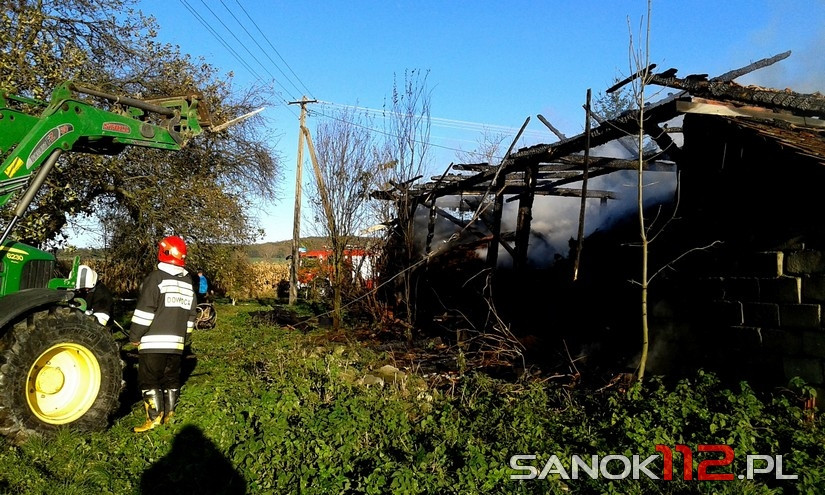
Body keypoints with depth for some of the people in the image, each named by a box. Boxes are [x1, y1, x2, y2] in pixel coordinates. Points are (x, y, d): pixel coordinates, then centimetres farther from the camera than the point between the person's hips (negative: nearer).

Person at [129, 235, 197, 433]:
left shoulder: (156, 278, -11)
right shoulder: (188, 282, 11)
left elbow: (144, 312, -14)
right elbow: (190, 315, 16)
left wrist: (135, 336, -4)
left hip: (153, 342, -6)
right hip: (176, 343, 6)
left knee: (149, 380, 2)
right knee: (171, 379, 14)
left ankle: (154, 418, 2)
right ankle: (169, 415, 20)